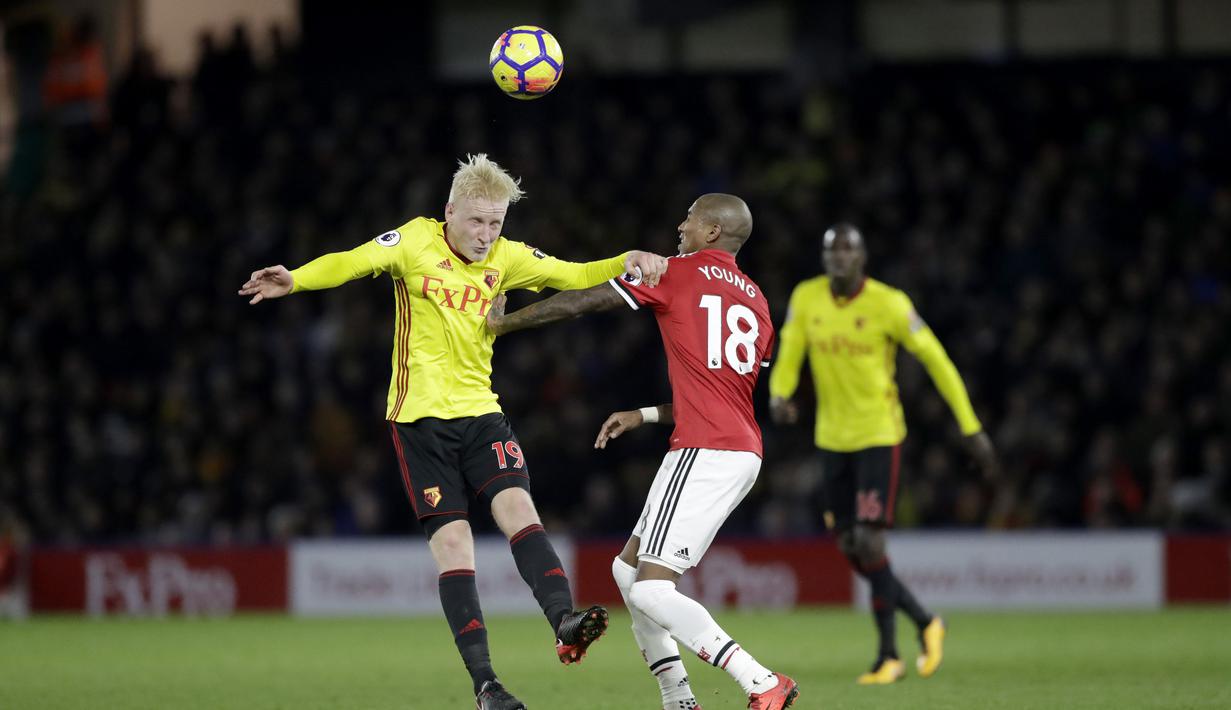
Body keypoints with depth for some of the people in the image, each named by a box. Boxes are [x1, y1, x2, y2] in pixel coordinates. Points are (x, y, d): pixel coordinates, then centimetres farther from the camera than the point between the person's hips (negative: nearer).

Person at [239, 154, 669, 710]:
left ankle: (564, 622, -33)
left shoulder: (505, 257, 7)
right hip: (420, 418, -3)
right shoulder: (416, 241, -5)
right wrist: (294, 280, -36)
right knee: (452, 542, -7)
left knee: (517, 506, -21)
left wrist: (626, 263, -11)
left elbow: (572, 277, 7)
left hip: (480, 413, 3)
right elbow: (350, 263, -18)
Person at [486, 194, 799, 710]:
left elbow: (582, 302, 3)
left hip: (704, 452, -9)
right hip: (744, 451, 9)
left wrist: (504, 322, 15)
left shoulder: (679, 272, -1)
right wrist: (644, 415, 28)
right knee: (628, 568, 16)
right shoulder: (755, 299, 20)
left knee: (650, 590, -12)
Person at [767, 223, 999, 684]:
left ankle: (888, 655, -2)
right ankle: (924, 622, 28)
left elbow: (936, 360, -6)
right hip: (832, 438, 5)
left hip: (878, 434, -5)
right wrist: (779, 396, -23)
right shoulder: (805, 299, -2)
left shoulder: (888, 304, -14)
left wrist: (971, 428, -6)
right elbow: (788, 356, 2)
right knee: (850, 548, 8)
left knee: (868, 544, -14)